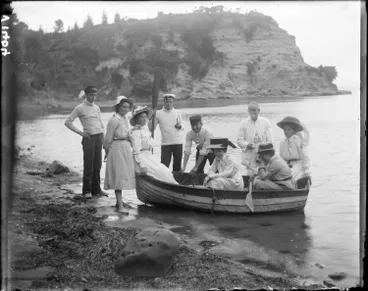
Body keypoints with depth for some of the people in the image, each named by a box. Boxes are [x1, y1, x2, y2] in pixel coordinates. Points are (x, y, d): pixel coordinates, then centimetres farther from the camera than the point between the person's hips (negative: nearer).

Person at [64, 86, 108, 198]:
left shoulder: (96, 108, 14)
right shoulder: (80, 108, -2)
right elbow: (68, 122, -2)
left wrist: (102, 134, 10)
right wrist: (80, 132, -7)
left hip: (99, 137, 5)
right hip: (89, 138, -5)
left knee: (97, 164, 8)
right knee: (88, 165, -3)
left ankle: (96, 189, 17)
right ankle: (87, 190, 6)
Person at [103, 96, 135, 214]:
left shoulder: (125, 119, 12)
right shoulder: (114, 120, -15)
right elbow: (108, 139, -12)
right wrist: (107, 152, -6)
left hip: (126, 149, 9)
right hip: (117, 150, -9)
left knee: (124, 176, 14)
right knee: (119, 176, -10)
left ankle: (119, 200, 26)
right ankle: (120, 205, -11)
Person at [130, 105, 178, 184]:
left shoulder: (146, 130, 14)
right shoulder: (136, 132, -12)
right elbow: (136, 151, -17)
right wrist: (142, 165, -22)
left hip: (149, 156, 8)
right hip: (141, 158, -8)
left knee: (166, 171, -6)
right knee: (162, 172, -17)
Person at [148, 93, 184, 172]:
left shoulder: (177, 112, 9)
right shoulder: (158, 113, 3)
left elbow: (182, 126, 13)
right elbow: (151, 128, 3)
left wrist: (180, 126, -9)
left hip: (178, 142, 2)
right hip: (165, 143, -2)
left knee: (177, 164, 8)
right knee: (164, 165, -7)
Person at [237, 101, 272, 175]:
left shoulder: (266, 122, 3)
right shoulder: (243, 123, 3)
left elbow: (269, 141, 3)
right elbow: (239, 140, 4)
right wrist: (247, 145, -16)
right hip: (249, 157, 0)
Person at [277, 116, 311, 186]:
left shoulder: (298, 140, -4)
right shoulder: (282, 143, 11)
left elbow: (304, 157, -6)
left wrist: (307, 173, -8)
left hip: (299, 165, -5)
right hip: (288, 167, 5)